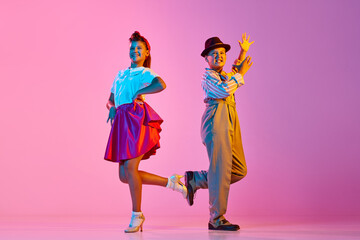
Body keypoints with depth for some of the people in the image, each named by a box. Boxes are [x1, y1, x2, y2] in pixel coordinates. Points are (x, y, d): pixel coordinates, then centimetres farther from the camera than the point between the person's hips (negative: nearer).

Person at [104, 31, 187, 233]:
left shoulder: (145, 73, 3)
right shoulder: (121, 74, 24)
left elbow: (161, 85, -19)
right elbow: (112, 96, 33)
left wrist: (139, 93, -10)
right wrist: (112, 108, 12)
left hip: (137, 120, -8)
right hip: (123, 123, 8)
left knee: (130, 168, -14)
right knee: (124, 175, 2)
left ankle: (137, 215, 0)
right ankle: (171, 182, 15)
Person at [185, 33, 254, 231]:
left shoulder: (224, 75, 24)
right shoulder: (208, 75, -2)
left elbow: (234, 75, 46)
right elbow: (225, 90, -20)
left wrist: (243, 52, 42)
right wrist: (240, 73, -8)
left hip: (230, 124, 9)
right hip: (217, 121, -9)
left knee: (239, 170, 6)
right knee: (221, 170, -11)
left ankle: (195, 179, 17)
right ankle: (217, 219, -6)